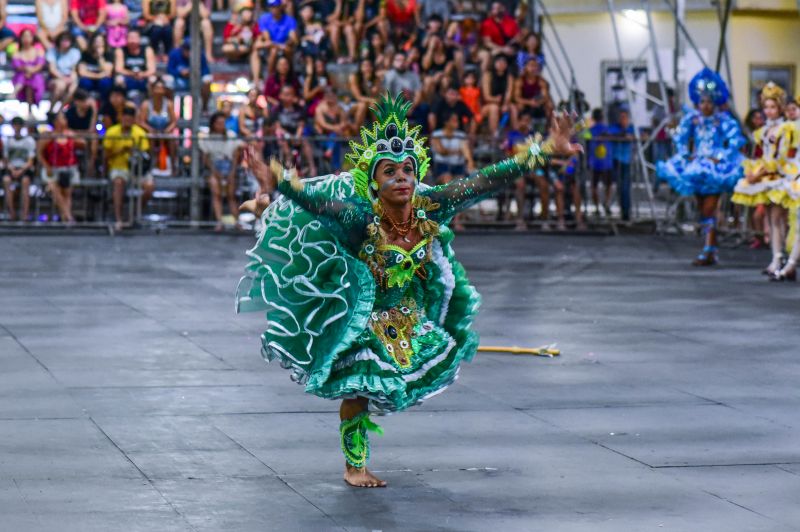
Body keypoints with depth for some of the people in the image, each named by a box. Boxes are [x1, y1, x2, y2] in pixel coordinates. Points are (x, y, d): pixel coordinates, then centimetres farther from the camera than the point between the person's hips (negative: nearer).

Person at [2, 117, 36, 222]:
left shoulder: (29, 141, 5)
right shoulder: (6, 140, 10)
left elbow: (30, 161, -1)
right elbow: (5, 160, 7)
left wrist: (21, 171, -18)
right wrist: (12, 170, -13)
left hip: (25, 169, -1)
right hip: (10, 168, 1)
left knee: (25, 180, -36)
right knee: (7, 180, -34)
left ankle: (25, 213, -38)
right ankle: (11, 213, -33)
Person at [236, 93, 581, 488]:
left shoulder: (429, 209, -24)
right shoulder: (362, 218, -33)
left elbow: (488, 180, -24)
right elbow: (314, 199, -46)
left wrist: (545, 150, -25)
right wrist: (273, 177, -63)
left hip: (411, 316, 4)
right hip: (363, 316, -4)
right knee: (357, 385, -1)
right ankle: (354, 466, 19)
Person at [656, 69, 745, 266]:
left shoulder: (723, 120, -7)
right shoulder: (691, 119, 3)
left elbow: (735, 141, -12)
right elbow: (679, 139, 7)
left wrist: (720, 157, -18)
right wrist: (685, 156, -6)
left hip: (716, 168, -5)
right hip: (695, 167, 5)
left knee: (709, 210, -11)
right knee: (703, 210, 8)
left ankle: (708, 251, -11)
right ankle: (712, 250, 15)